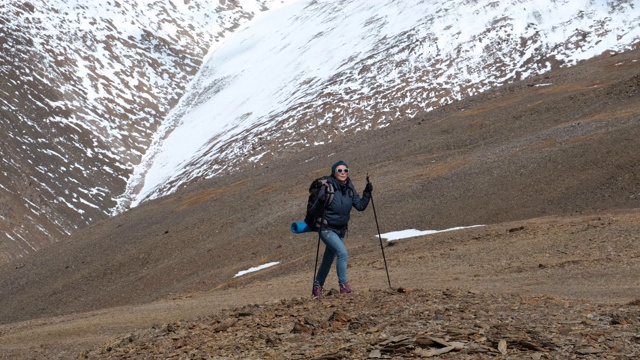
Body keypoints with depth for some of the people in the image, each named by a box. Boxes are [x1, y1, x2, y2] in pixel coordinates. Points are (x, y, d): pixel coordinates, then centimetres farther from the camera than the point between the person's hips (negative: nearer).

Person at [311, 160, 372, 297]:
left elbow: (360, 206, 2)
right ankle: (343, 285, -16)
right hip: (327, 229, -7)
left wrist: (367, 193, -10)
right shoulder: (328, 187, -17)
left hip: (341, 230, 7)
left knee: (328, 259, 16)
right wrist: (321, 200, -39)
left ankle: (318, 286, 32)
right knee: (342, 252, -23)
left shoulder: (349, 188, 2)